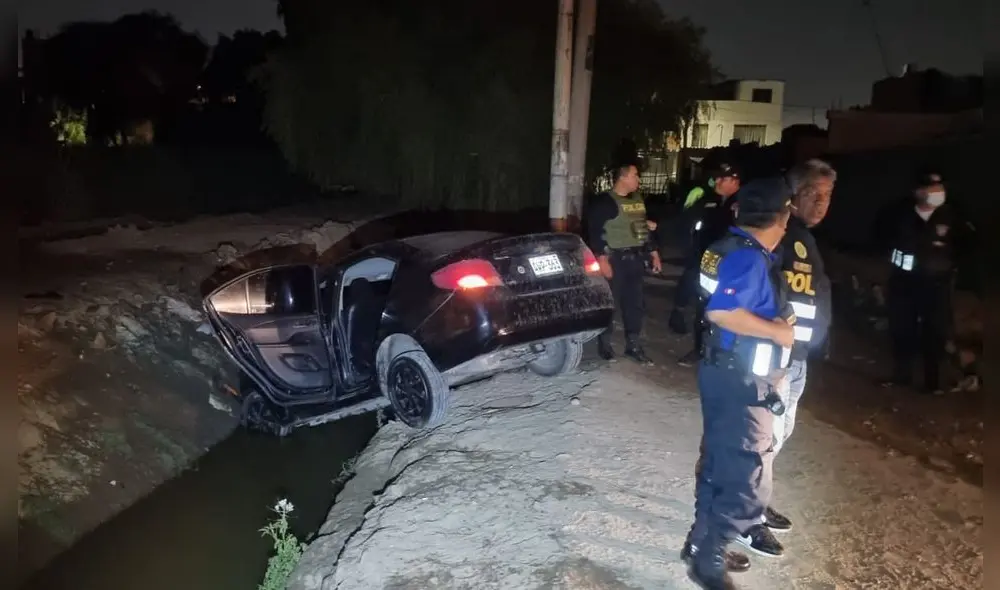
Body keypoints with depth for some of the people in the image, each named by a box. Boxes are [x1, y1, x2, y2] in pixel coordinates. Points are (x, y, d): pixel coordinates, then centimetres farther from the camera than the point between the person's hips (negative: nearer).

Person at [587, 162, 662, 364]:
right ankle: (605, 343, 14)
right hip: (615, 259, -7)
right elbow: (595, 232, -15)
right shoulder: (604, 201, -10)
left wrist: (654, 253, 16)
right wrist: (602, 259, -21)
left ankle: (633, 345, 21)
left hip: (635, 258, 7)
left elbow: (645, 227, 20)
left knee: (635, 302, 11)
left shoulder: (638, 199, 14)